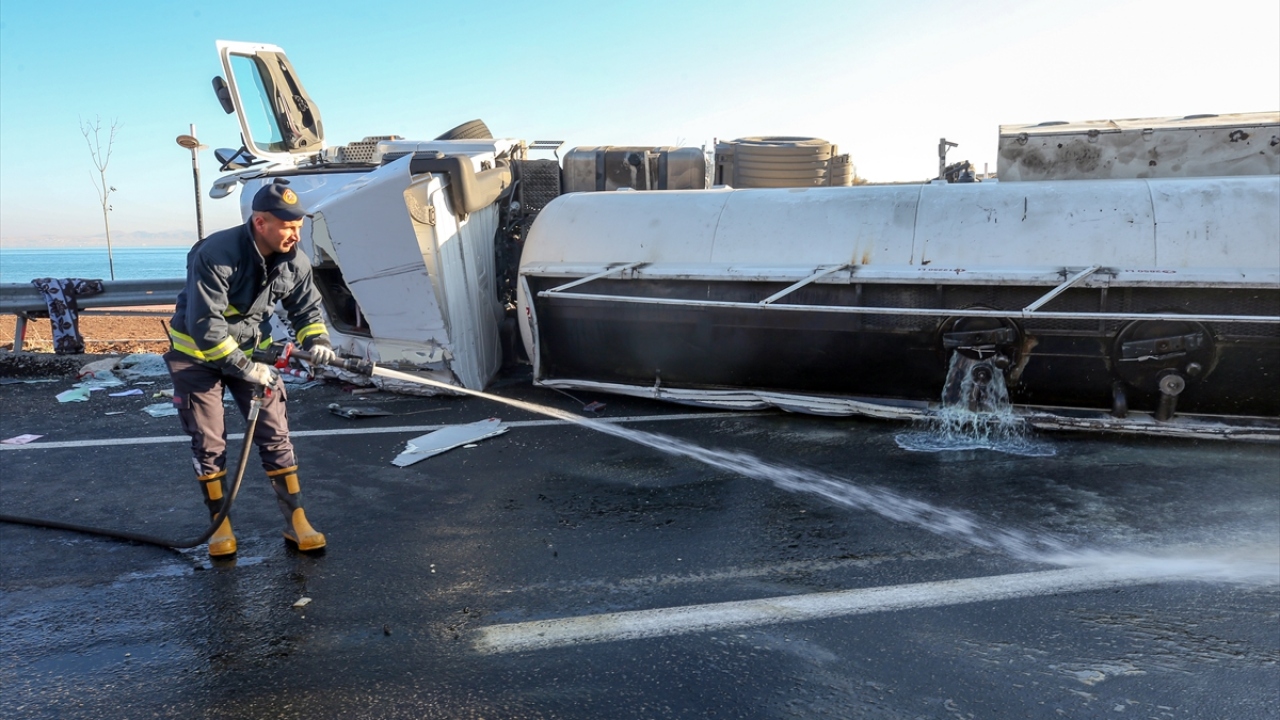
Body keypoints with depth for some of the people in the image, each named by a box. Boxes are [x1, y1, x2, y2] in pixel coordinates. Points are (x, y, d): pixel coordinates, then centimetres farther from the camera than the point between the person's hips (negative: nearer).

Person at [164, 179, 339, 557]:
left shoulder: (294, 262, -12)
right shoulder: (216, 255, -30)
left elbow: (306, 309, 3)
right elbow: (204, 327, -30)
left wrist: (315, 340, -17)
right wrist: (244, 369, -28)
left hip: (251, 348, 4)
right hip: (196, 353, -4)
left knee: (275, 434, 0)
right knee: (209, 442, 1)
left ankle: (295, 520, 7)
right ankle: (220, 524, 17)